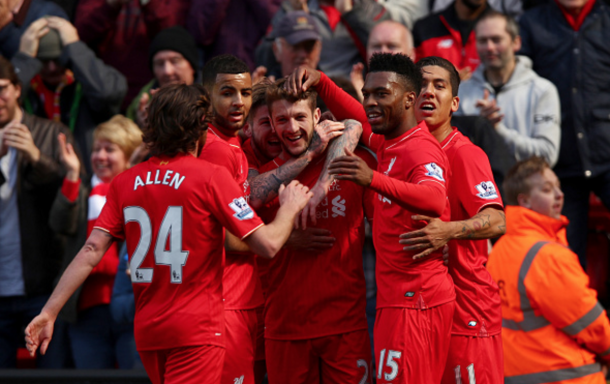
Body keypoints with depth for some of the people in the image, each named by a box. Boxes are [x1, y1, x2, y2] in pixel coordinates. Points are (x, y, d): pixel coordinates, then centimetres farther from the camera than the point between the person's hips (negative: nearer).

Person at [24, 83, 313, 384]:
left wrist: (49, 311, 1)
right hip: (196, 329, -6)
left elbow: (91, 251, -1)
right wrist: (289, 208, 10)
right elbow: (268, 245, -10)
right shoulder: (209, 176, -8)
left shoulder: (125, 182, 6)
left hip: (146, 331, 6)